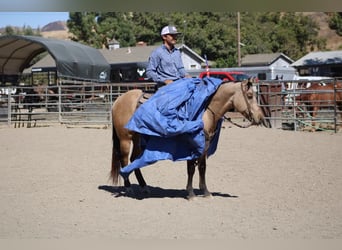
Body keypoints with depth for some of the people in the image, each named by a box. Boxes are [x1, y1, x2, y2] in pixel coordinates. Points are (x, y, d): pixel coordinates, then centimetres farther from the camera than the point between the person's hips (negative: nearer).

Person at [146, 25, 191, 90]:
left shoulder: (177, 52, 19)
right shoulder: (157, 52, 0)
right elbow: (149, 72, -4)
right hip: (165, 86, -5)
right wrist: (165, 80, -13)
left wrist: (186, 75, 5)